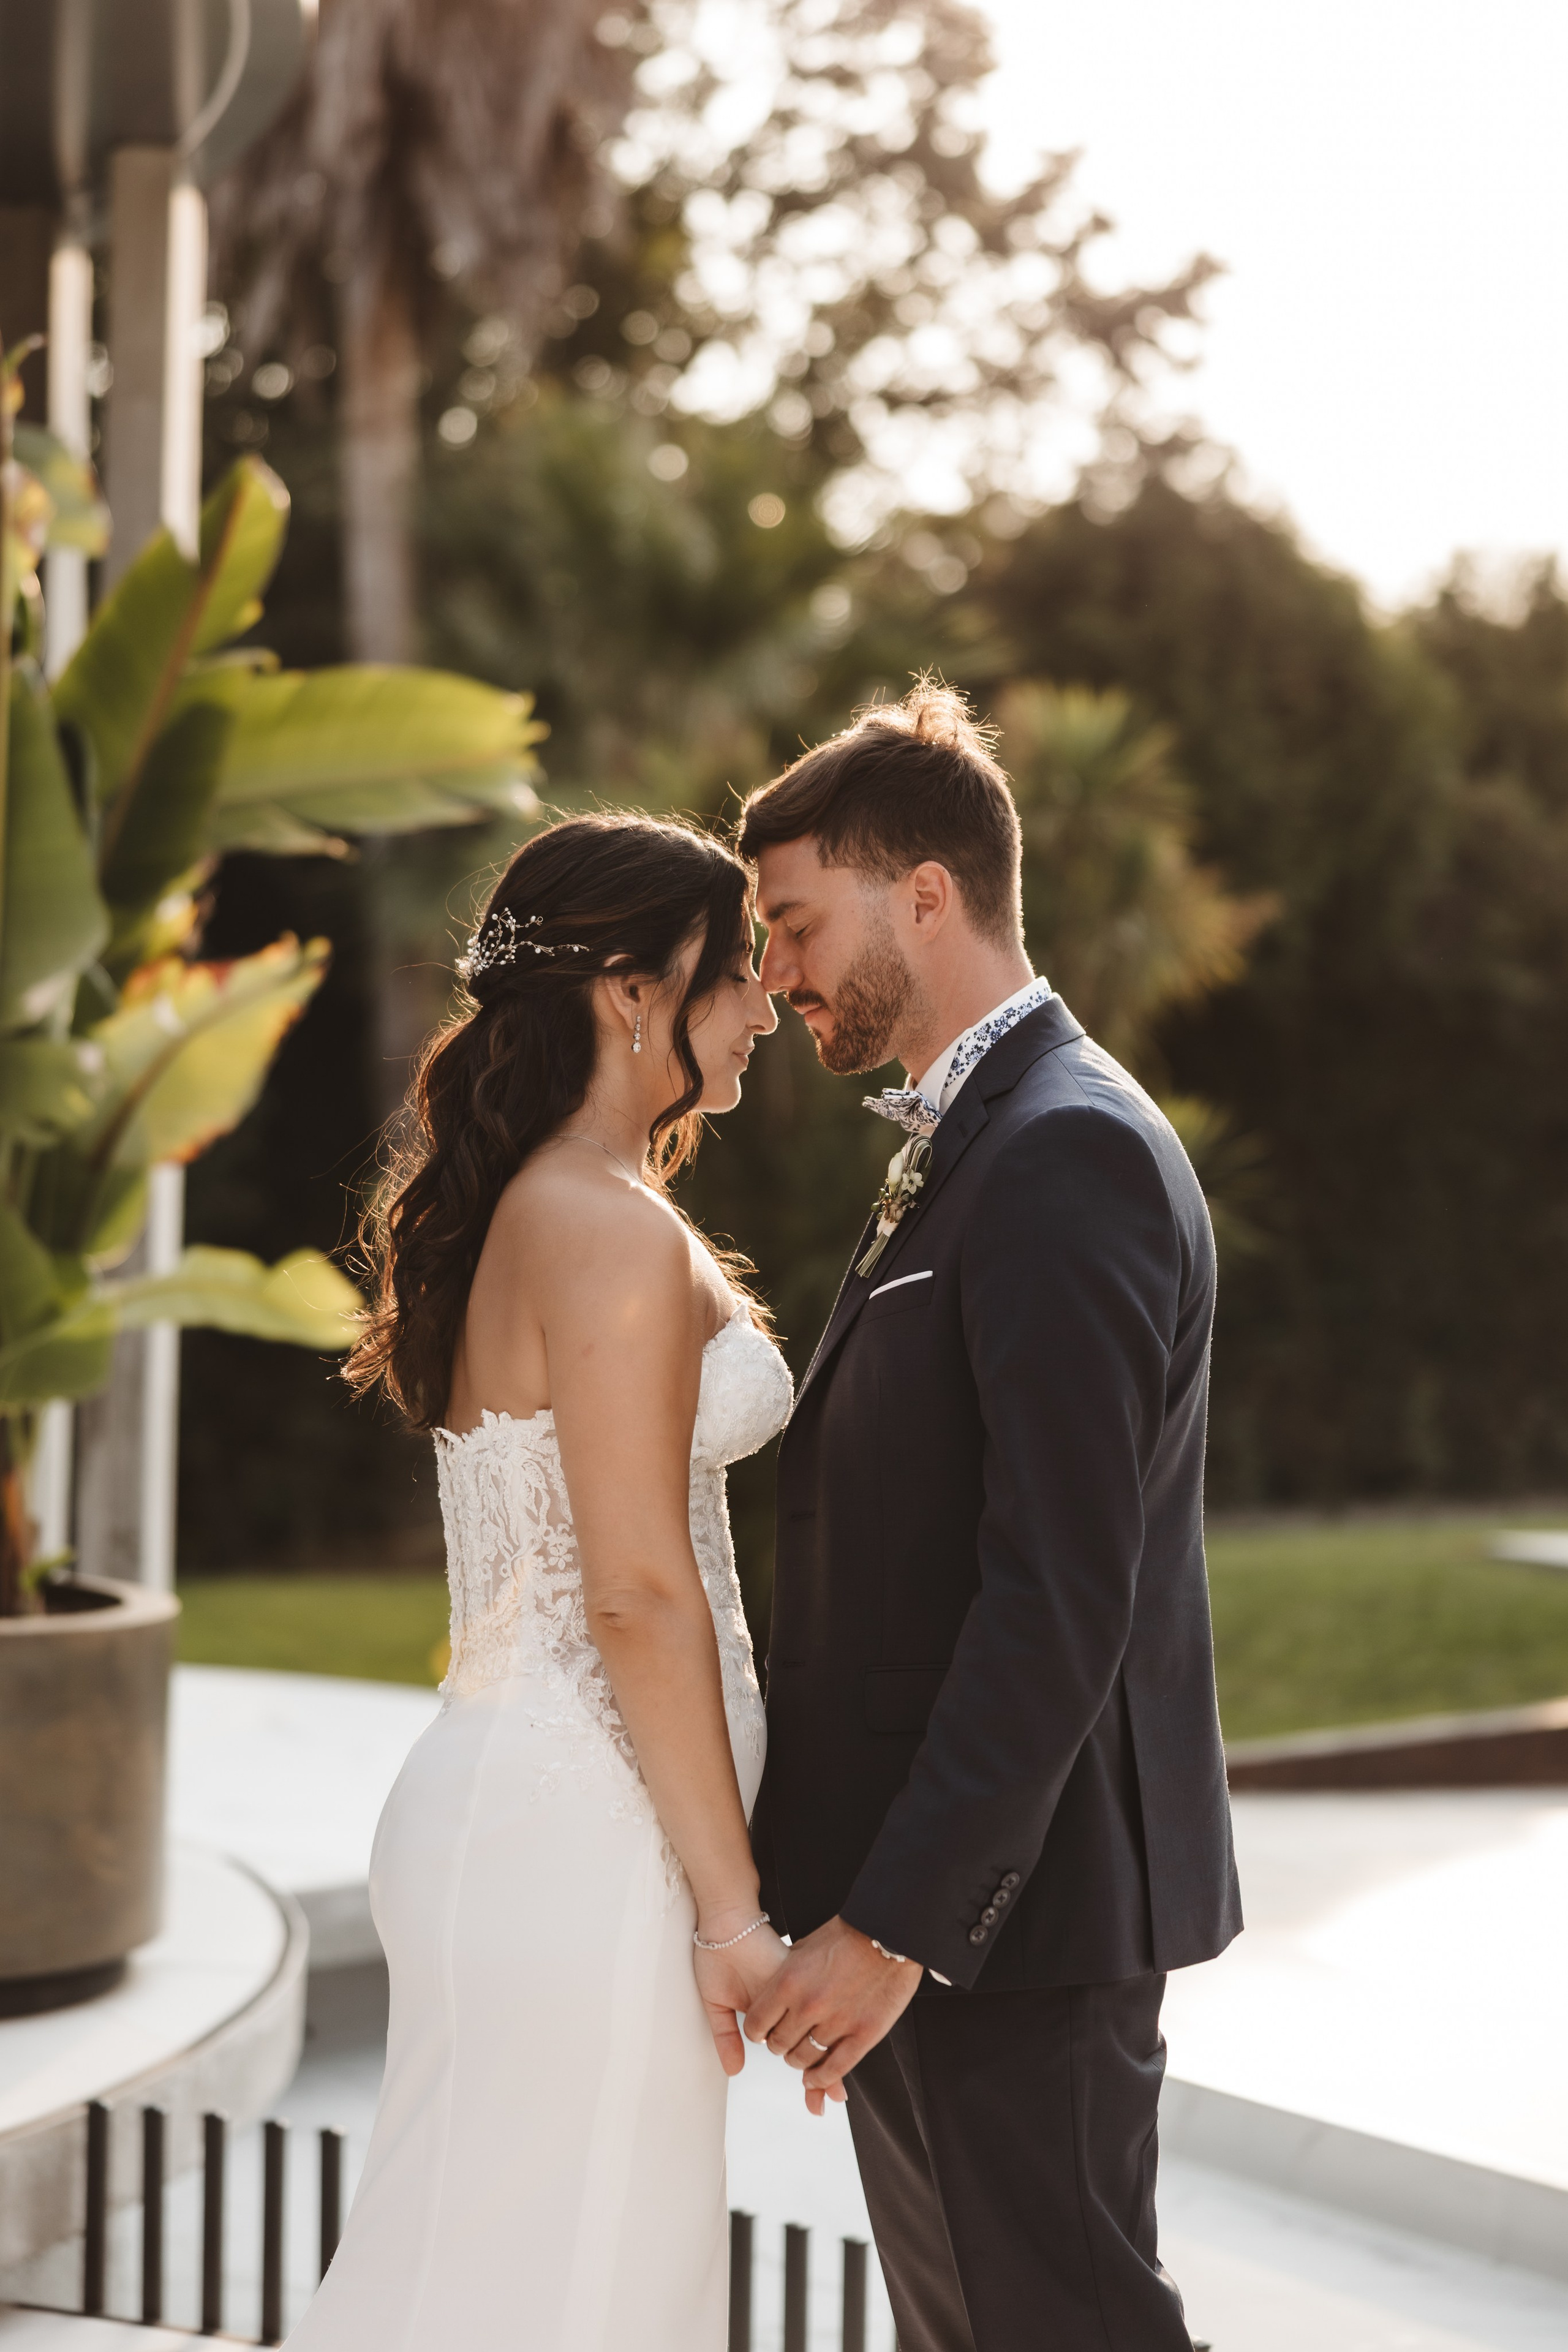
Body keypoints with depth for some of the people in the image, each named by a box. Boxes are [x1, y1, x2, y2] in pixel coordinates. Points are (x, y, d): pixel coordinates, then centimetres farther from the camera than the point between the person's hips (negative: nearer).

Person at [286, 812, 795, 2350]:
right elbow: (637, 1591, -18)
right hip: (583, 1837, -10)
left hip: (497, 1799, 10)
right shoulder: (617, 1236, -15)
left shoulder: (517, 1214, 15)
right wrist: (729, 1898, -15)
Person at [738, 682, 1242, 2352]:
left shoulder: (1066, 1152, -17)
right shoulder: (976, 1144, 16)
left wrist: (899, 1921, -23)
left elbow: (1060, 1592, -24)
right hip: (932, 1884, 10)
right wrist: (861, 1893, 16)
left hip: (1011, 1901, -10)